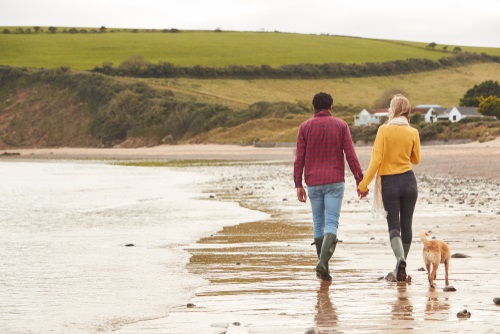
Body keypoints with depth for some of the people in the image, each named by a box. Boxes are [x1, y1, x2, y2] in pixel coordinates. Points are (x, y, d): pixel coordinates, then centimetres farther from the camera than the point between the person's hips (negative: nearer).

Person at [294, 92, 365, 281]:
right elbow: (350, 155, -4)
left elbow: (299, 158, -2)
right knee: (331, 224, -5)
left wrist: (298, 185, 0)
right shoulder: (341, 126, 1)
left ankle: (323, 268, 16)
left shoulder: (305, 127, 2)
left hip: (313, 182, 2)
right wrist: (359, 180, 0)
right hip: (334, 182, -1)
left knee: (318, 223, 13)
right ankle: (323, 262, -25)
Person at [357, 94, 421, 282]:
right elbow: (416, 159, 11)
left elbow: (376, 160, -14)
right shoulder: (413, 133, -1)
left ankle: (400, 258, -25)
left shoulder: (384, 130, -10)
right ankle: (400, 268, 19)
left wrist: (364, 184, -9)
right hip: (409, 181, 2)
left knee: (394, 226, 1)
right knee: (406, 225, 11)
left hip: (389, 182, -2)